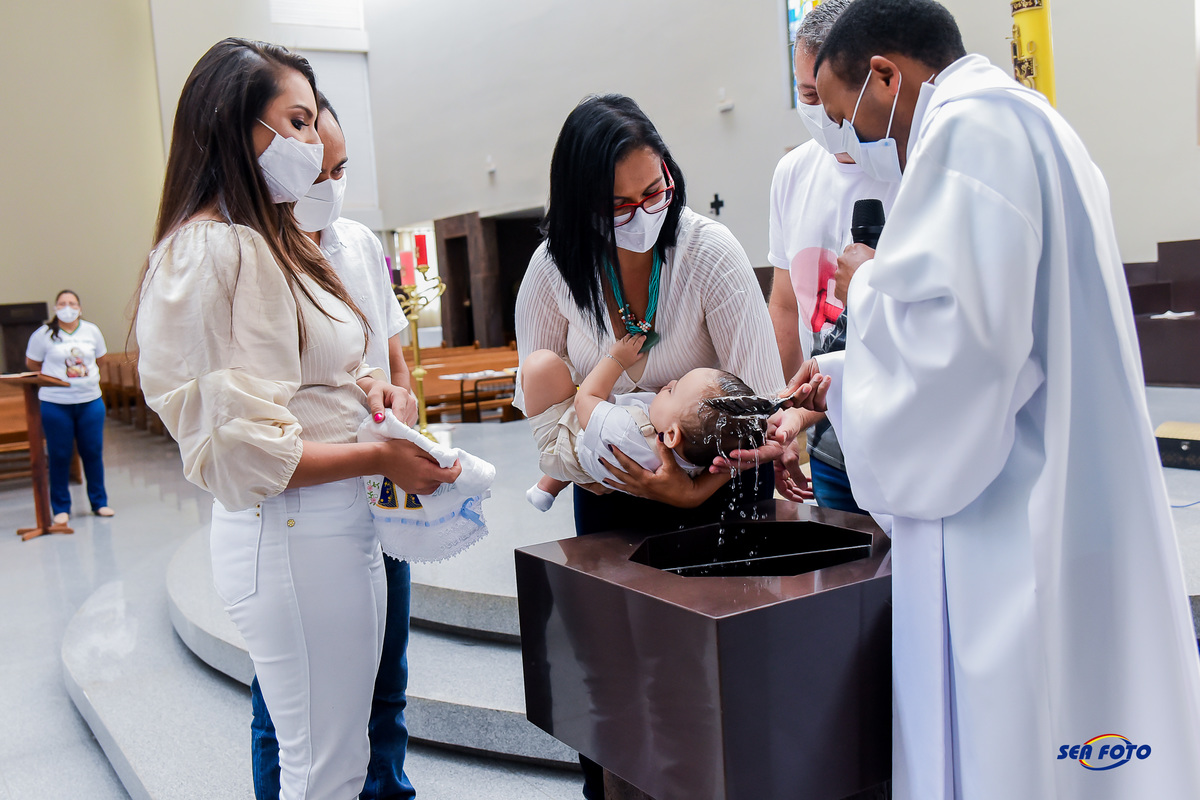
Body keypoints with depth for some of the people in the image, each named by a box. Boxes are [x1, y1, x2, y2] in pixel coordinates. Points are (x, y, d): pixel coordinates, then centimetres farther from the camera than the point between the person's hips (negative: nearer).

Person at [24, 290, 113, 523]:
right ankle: (61, 508, 13)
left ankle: (99, 502, 18)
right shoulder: (44, 334, -2)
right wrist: (54, 376, 11)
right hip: (55, 404, -2)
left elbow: (100, 359, 19)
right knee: (59, 456, 3)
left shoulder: (92, 331, 6)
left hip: (90, 401, 2)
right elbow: (31, 363, 8)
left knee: (93, 452, 5)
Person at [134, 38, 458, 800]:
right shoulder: (214, 251, -17)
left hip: (342, 521, 10)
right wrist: (381, 457, -16)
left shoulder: (274, 241, 15)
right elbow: (242, 450, -21)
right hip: (290, 536, -10)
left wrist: (364, 386, 4)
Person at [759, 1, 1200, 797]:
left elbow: (953, 335, -26)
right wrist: (845, 372, 27)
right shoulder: (1024, 122, 18)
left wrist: (868, 286, -6)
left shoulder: (970, 127, -15)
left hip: (1016, 546, -10)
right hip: (1062, 525, 10)